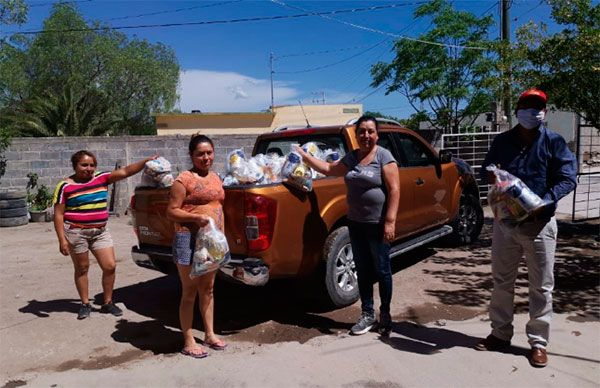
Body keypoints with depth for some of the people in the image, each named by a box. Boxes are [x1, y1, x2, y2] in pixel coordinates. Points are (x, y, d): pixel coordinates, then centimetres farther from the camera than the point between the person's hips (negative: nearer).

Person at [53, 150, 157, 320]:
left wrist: (146, 161, -15)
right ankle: (85, 304, 26)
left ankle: (107, 303, 20)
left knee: (110, 266, 3)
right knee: (82, 268, 9)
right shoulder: (65, 186, -7)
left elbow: (125, 171, -3)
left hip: (100, 231, 4)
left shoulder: (102, 178, 4)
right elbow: (58, 215, -6)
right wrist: (62, 239, -12)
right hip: (76, 232, -4)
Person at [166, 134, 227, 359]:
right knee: (190, 292, 3)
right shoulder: (184, 180, -10)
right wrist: (197, 217, -25)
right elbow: (171, 212, -12)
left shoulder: (216, 178, 12)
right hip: (189, 240, -7)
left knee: (208, 289, 17)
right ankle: (188, 342, 16)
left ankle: (210, 334, 30)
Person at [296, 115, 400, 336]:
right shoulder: (351, 157, 9)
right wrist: (304, 156, 17)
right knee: (363, 270, 12)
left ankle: (385, 314, 24)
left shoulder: (384, 156, -9)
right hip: (355, 223, 6)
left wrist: (390, 222, -20)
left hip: (378, 224, -6)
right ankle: (367, 315, 25)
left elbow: (394, 190, -14)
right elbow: (329, 169, 21)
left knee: (381, 270, 7)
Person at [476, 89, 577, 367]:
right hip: (504, 221, 3)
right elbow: (485, 171, 13)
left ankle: (538, 342, 19)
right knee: (501, 281, 12)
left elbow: (568, 178, -7)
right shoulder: (502, 141, 6)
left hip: (539, 223, -3)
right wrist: (490, 176, -12)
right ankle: (500, 333, 27)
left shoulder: (554, 142, -3)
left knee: (541, 286, 6)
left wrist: (544, 203, -23)